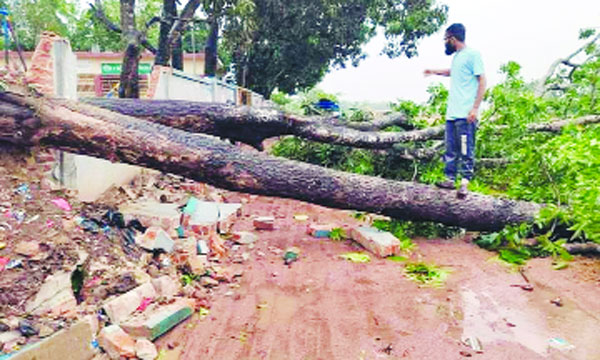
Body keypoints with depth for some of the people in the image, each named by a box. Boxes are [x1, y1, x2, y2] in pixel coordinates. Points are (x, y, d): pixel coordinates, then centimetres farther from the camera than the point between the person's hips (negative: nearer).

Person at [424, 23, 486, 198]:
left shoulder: (472, 54, -7)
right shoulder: (456, 57, 18)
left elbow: (482, 81, -12)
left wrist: (475, 107, -18)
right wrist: (435, 72, 48)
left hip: (465, 114, -9)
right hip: (451, 112, 9)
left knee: (466, 150, -6)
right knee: (450, 149, 10)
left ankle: (464, 183, -3)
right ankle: (450, 179, 16)